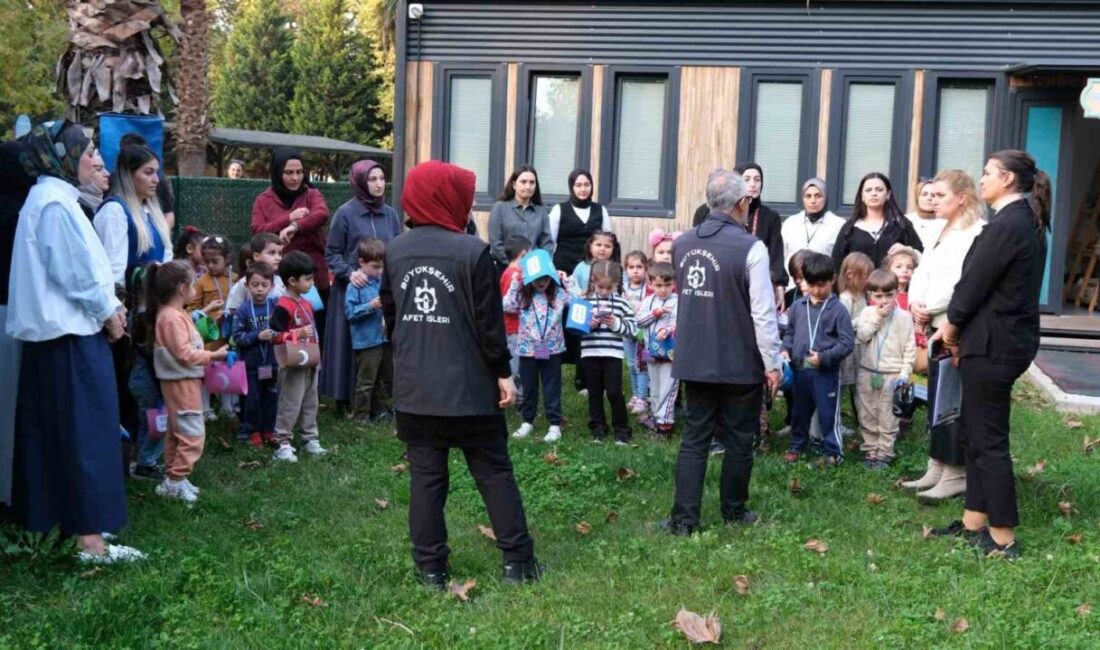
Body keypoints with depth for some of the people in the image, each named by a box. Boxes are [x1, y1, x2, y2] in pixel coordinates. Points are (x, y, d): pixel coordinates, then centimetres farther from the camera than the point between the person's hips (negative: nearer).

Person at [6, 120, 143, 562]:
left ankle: (47, 518, 24)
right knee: (85, 433, -8)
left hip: (56, 331, 10)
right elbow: (74, 271, -19)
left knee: (50, 432, 14)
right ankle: (90, 538, -5)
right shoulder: (55, 202, -16)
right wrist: (107, 311, -6)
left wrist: (109, 306, 9)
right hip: (72, 332, -10)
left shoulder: (50, 197, 15)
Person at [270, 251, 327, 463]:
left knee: (311, 403, 15)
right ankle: (282, 444, 4)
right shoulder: (283, 307, -16)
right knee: (290, 405, -3)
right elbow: (275, 335, -21)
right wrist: (298, 334, -27)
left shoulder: (307, 304, 11)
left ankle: (310, 440, 25)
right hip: (293, 365, -9)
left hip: (310, 363, 9)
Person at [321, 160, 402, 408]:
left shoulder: (391, 214, 8)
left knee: (385, 347, 2)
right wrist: (349, 273, -16)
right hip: (353, 290, -3)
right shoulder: (345, 213, -3)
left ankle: (382, 396, 13)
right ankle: (351, 401, 9)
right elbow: (332, 253, -1)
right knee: (354, 346, 0)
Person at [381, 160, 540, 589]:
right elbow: (489, 320, -11)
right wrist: (503, 372, -2)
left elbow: (389, 316, 13)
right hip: (469, 387, -4)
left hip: (414, 389, 4)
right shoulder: (472, 251, -12)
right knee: (494, 473, 7)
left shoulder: (395, 252, 5)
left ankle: (431, 567, 11)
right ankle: (516, 560, 11)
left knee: (426, 477, 8)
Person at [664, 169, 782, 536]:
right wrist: (772, 362, -8)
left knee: (694, 439, 7)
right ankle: (734, 512, 24)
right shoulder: (750, 248, -17)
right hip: (741, 364, -4)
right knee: (738, 441, 11)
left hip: (694, 361, 5)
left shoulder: (683, 244, 2)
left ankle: (683, 518, 4)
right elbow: (763, 312, -16)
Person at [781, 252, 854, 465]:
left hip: (826, 372, -5)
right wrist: (786, 350, -3)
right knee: (799, 411, 18)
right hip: (799, 369, 5)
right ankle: (797, 446, 34)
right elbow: (789, 332, 16)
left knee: (828, 414, 3)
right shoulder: (797, 306, 5)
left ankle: (832, 452, 16)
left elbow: (847, 342, -10)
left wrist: (824, 357, -19)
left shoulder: (838, 310, -8)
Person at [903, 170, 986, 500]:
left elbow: (962, 282, -20)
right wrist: (915, 304, -3)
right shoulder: (945, 233, 17)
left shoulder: (978, 233, -12)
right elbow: (923, 271, 15)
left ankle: (957, 474, 4)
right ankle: (937, 469, 20)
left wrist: (928, 309, -11)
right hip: (938, 325, 9)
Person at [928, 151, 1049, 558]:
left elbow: (975, 281, -16)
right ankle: (975, 520, 26)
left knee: (989, 438, -2)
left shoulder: (1006, 225, -20)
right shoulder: (1027, 222, 11)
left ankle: (1003, 538, 7)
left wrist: (952, 325, 1)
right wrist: (957, 326, 7)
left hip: (992, 343, -10)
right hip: (1011, 337, 10)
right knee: (973, 429, 17)